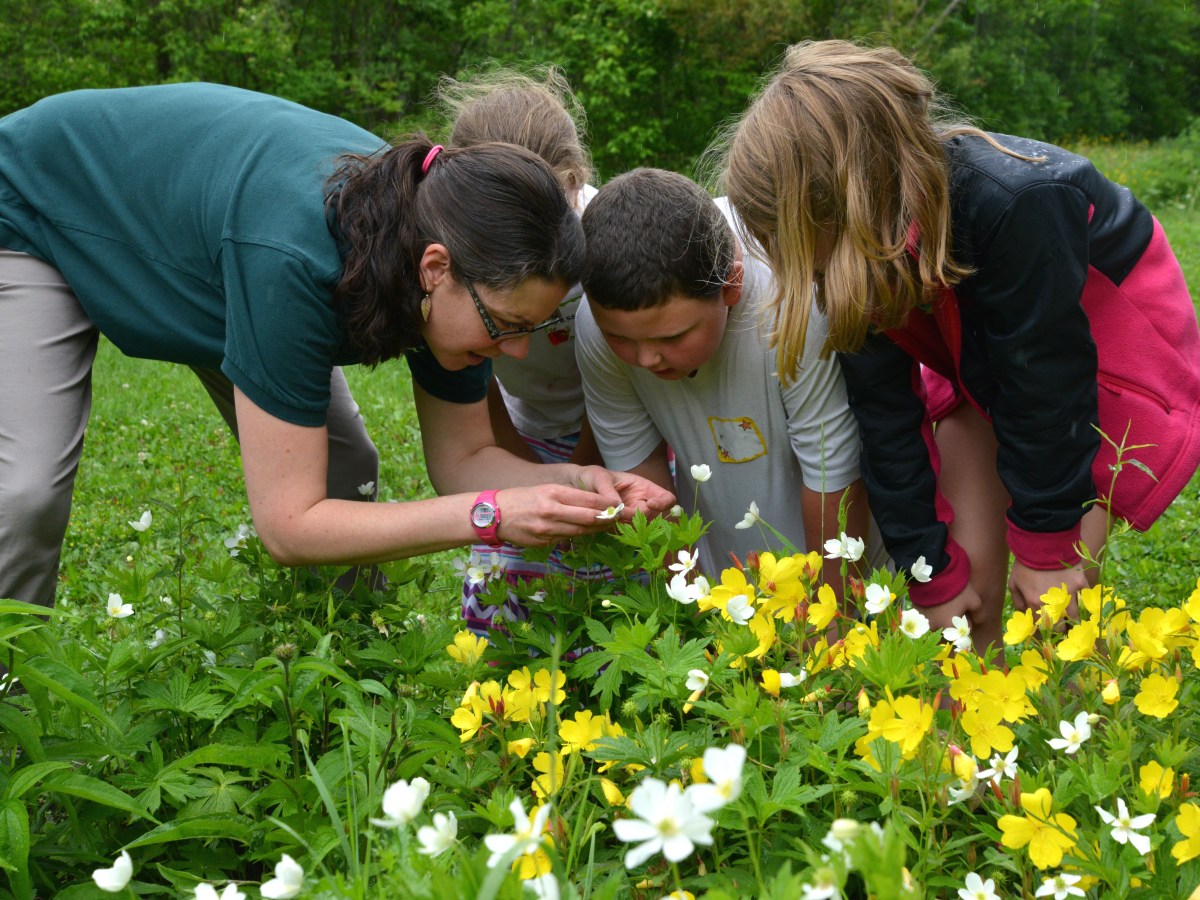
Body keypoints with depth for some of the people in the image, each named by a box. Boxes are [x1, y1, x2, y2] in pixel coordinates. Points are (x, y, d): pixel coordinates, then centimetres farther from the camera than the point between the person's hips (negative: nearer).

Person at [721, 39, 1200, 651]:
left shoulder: (1017, 204, -40)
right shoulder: (847, 251, -21)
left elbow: (1045, 385, -28)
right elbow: (886, 415, -13)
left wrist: (1046, 546, -16)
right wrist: (932, 574, -10)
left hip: (1108, 341, -4)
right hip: (981, 363, 5)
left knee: (1051, 599, -10)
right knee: (969, 573, -2)